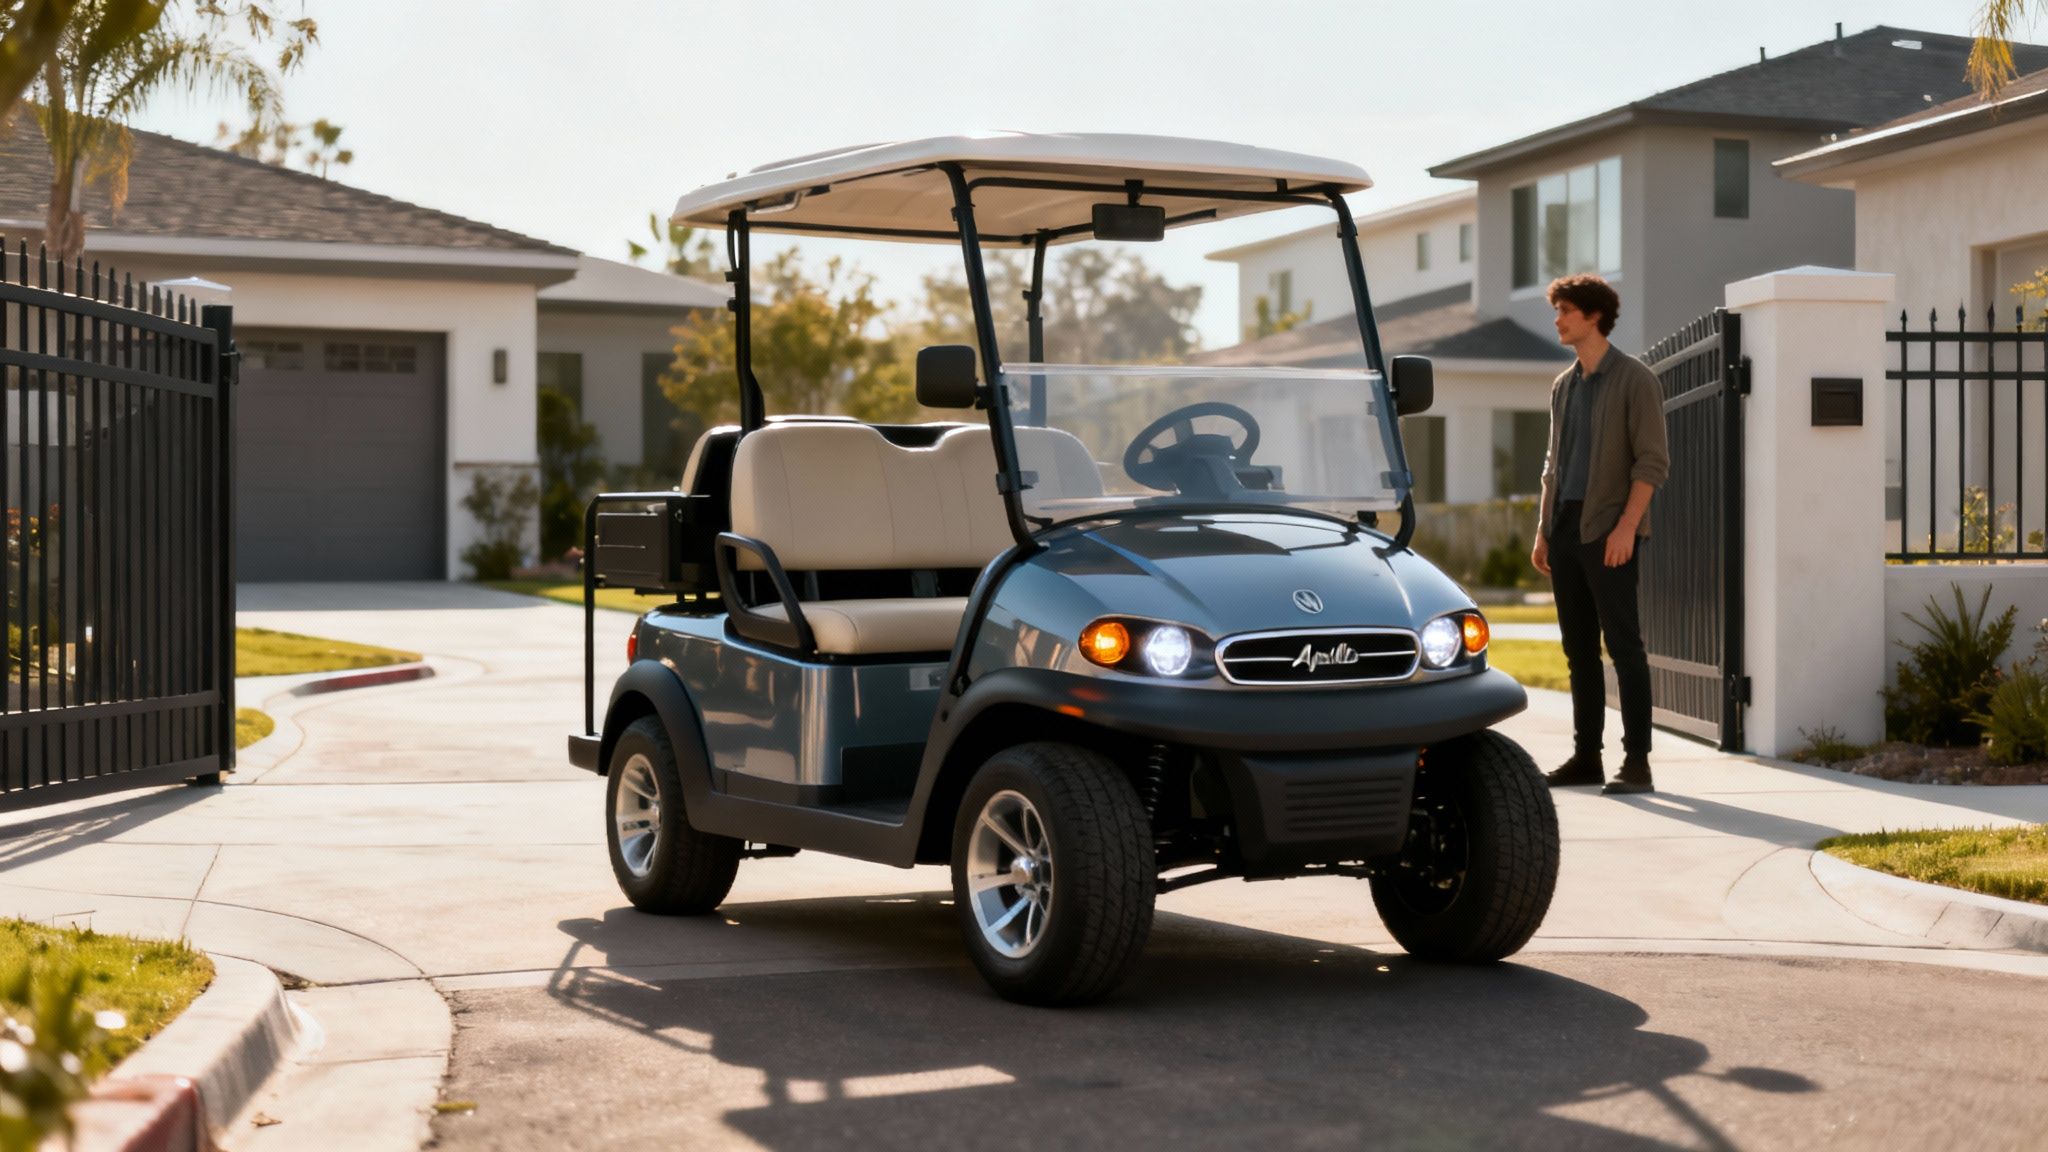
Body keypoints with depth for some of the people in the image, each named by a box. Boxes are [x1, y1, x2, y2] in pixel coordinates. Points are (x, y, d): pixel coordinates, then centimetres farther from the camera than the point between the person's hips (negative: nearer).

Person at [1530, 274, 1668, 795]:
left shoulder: (1634, 380, -5)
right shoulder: (1563, 386, 16)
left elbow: (1652, 461, -10)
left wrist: (1626, 526, -18)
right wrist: (1543, 530, 14)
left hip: (1608, 531, -7)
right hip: (1566, 530, 7)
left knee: (1623, 646, -7)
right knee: (1578, 650, 9)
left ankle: (1637, 762, -5)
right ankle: (1586, 757, 14)